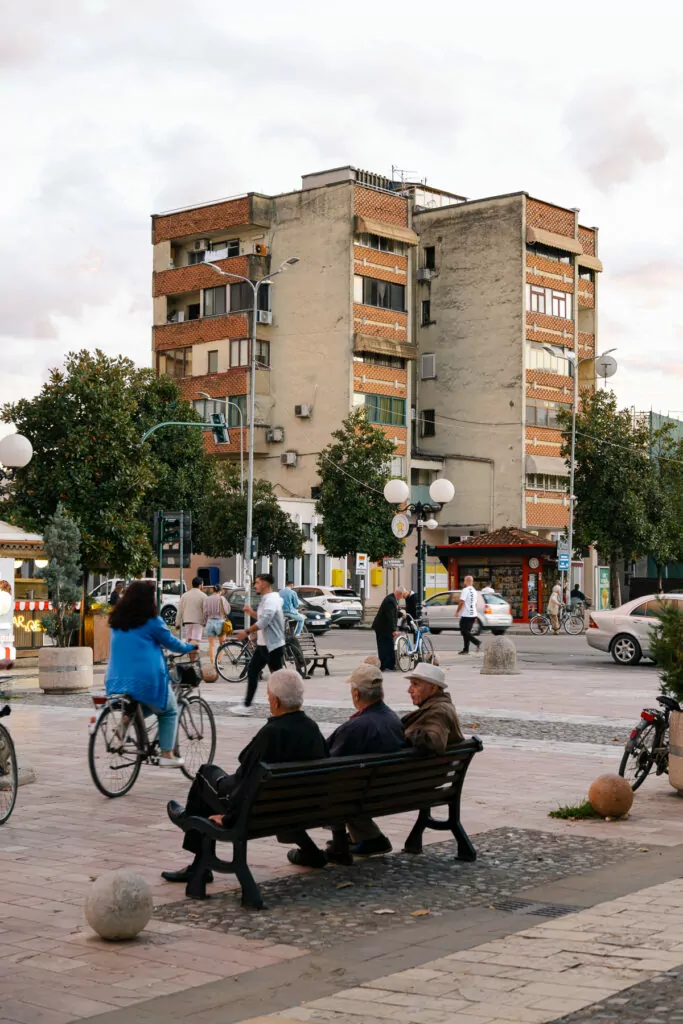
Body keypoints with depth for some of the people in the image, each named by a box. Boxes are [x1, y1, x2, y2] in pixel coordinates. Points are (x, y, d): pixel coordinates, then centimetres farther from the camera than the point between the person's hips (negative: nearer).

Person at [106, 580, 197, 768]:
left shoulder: (117, 621, 12)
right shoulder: (151, 621, -7)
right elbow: (172, 643, 4)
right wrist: (191, 647, 23)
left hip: (117, 680, 6)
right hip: (146, 680, -6)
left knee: (148, 708, 29)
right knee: (169, 711, 16)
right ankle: (167, 755, 8)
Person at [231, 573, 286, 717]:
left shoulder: (271, 601, -19)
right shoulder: (266, 599, 14)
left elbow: (263, 622, -27)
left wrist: (246, 632, -19)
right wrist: (251, 612, 11)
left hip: (273, 647, -10)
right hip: (263, 645, 10)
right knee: (252, 672, 8)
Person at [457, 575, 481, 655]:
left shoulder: (465, 590, -12)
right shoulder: (474, 591, 15)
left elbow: (461, 602, -18)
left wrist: (457, 611, -8)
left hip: (466, 615, -8)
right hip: (473, 614, 8)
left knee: (465, 631, -6)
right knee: (467, 632, 11)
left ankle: (477, 642, -19)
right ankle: (466, 649, 11)